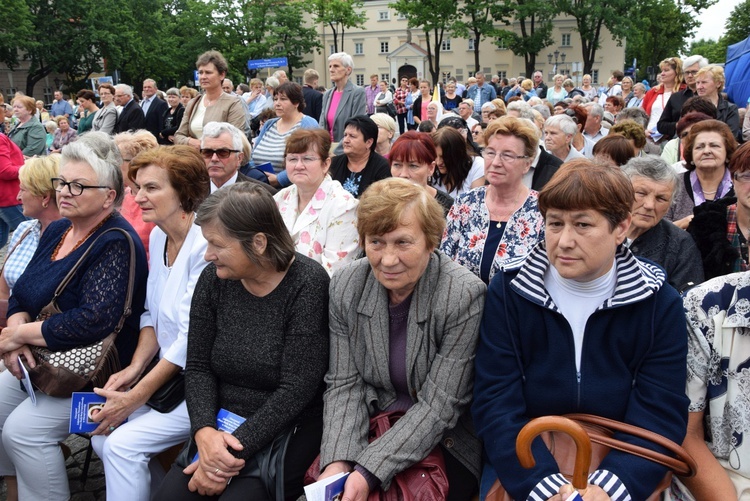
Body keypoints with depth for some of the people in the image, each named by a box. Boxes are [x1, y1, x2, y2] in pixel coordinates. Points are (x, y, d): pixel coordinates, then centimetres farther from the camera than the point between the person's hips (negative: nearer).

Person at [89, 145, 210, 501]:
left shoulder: (206, 245, -22)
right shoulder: (158, 236, 6)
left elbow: (191, 338, -22)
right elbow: (151, 314, 12)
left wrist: (136, 397, -16)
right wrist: (135, 368, -3)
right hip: (168, 374, 8)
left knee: (122, 444, -14)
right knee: (102, 437, 0)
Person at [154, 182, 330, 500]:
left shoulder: (307, 284, -15)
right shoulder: (213, 280, 0)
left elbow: (296, 389, -17)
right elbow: (198, 367, 2)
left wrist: (236, 449, -20)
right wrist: (205, 431, -16)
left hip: (286, 429, -4)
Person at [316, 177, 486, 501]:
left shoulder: (464, 296, -20)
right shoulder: (345, 286, -7)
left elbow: (438, 407, -19)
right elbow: (344, 384, -4)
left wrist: (368, 472, -26)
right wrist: (338, 461, -20)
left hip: (443, 444, -3)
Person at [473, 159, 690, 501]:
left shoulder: (659, 304, -3)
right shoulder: (508, 292, -5)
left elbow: (660, 416, -9)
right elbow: (495, 406, -10)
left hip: (616, 470, 1)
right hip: (520, 468, 0)